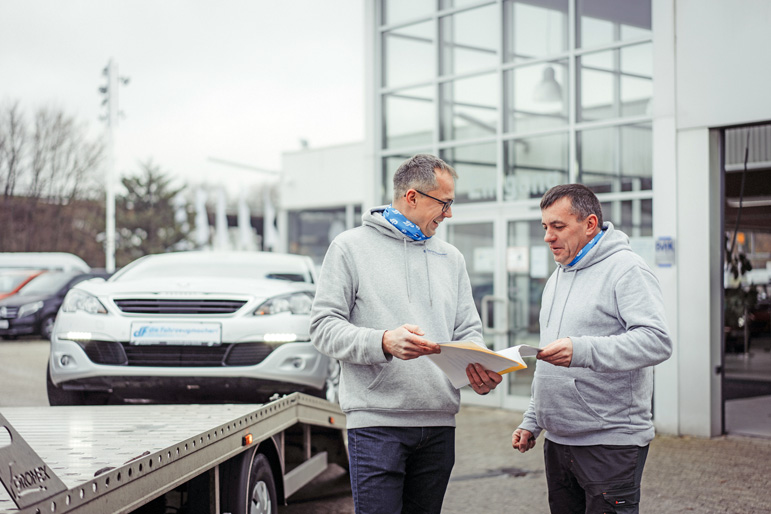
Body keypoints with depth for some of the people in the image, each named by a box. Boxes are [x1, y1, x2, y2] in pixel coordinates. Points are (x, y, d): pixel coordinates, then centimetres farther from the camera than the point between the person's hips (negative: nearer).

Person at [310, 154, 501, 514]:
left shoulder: (451, 258, 17)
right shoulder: (351, 247, 1)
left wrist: (480, 369, -8)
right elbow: (324, 327, -6)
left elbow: (467, 331, 15)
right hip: (377, 421, -5)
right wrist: (383, 342, -23)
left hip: (439, 423, 5)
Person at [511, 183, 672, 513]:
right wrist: (531, 421, 20)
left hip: (611, 444, -8)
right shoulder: (557, 278, 19)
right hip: (557, 442, 8)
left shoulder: (625, 269, -9)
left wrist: (582, 350, -31)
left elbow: (657, 341, -23)